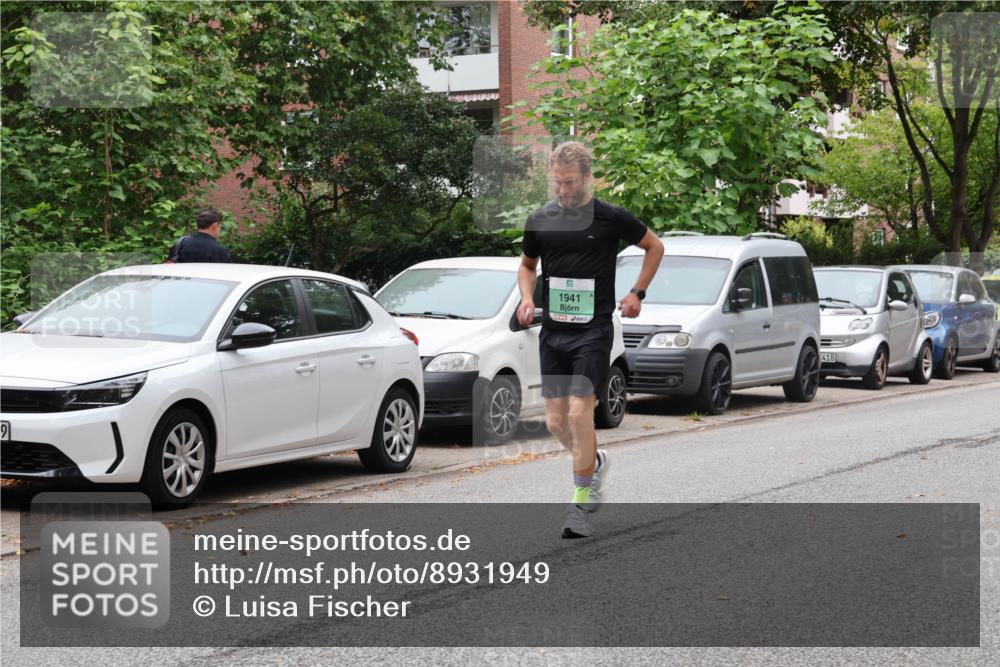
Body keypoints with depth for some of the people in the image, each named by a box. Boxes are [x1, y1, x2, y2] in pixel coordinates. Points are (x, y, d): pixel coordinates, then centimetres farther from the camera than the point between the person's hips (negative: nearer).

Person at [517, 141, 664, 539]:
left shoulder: (611, 218, -4)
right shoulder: (540, 220, 7)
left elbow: (654, 247, 11)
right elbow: (527, 265, 23)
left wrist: (637, 294, 4)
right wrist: (527, 297, 4)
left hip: (593, 330, -4)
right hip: (552, 331, 4)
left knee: (579, 413, -13)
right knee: (556, 422, 4)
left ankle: (581, 505, -5)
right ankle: (595, 462, 35)